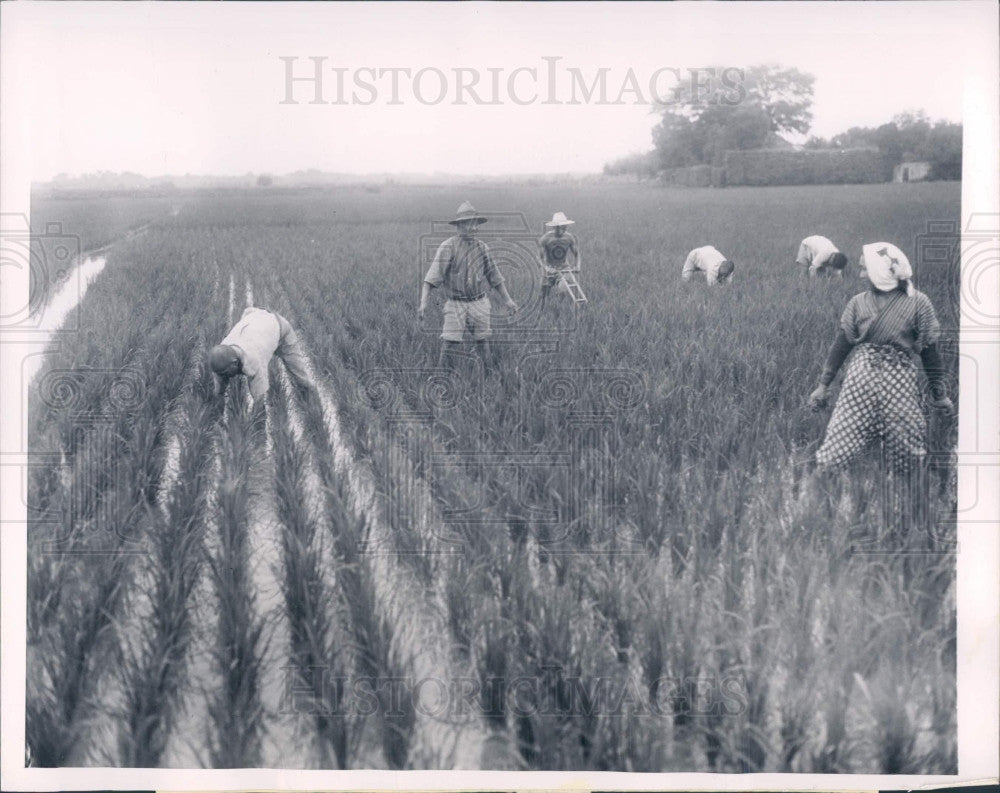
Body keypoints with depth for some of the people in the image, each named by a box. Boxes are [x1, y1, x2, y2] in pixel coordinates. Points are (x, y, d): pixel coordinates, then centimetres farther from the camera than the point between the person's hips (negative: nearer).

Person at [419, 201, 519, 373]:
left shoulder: (481, 247, 7)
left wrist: (507, 300, 17)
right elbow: (432, 277, -16)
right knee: (449, 346, -9)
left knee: (483, 344, 8)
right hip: (456, 305, -4)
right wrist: (423, 303, -28)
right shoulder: (447, 247, -9)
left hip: (479, 304, 4)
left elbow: (494, 276, 17)